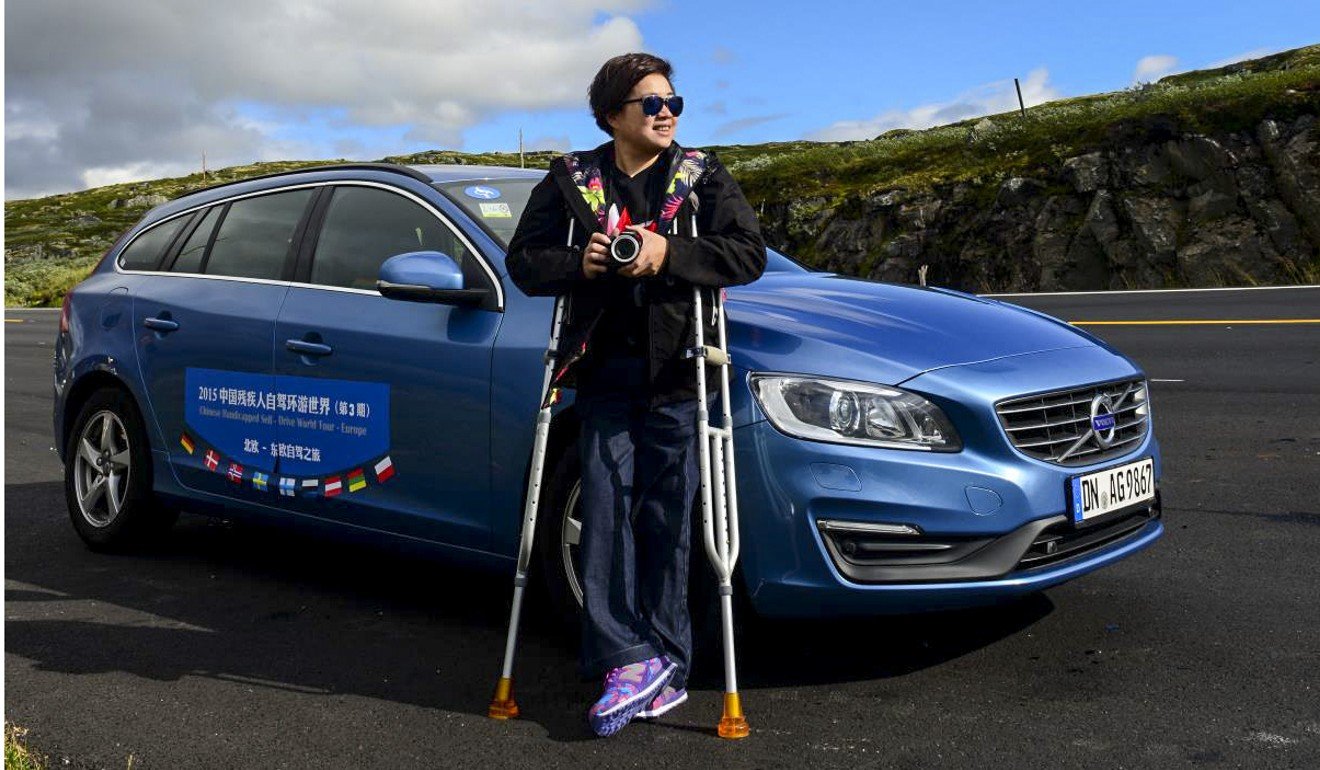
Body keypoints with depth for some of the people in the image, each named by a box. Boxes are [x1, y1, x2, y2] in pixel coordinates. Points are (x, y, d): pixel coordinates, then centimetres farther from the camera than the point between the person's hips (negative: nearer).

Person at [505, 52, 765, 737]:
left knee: (665, 520, 1)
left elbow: (749, 252, -6)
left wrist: (668, 254, -19)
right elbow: (522, 259, 8)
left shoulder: (701, 177, 4)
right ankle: (633, 660, 1)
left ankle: (662, 663, 10)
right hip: (604, 369, 2)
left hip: (674, 372, -1)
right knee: (606, 510, -4)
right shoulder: (570, 180, 7)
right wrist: (578, 263, -12)